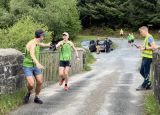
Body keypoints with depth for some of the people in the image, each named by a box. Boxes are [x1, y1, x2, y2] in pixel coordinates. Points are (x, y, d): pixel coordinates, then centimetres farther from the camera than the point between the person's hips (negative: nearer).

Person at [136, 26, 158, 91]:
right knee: (142, 71, 16)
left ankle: (144, 86, 9)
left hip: (148, 58, -10)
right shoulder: (146, 38, 16)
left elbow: (154, 47, -24)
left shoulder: (149, 37, -15)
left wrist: (144, 48, -20)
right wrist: (141, 47, 12)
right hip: (144, 57, 10)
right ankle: (149, 83, 24)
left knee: (146, 73, 1)